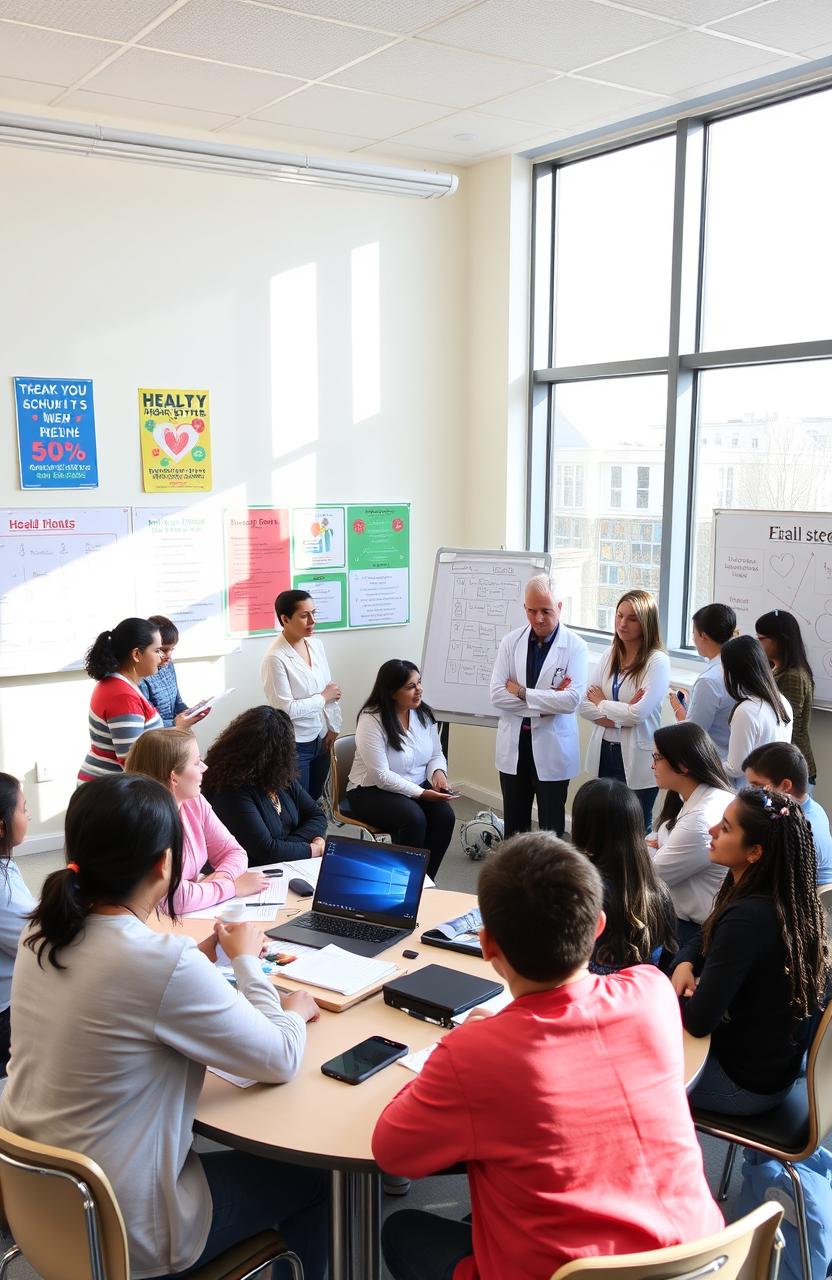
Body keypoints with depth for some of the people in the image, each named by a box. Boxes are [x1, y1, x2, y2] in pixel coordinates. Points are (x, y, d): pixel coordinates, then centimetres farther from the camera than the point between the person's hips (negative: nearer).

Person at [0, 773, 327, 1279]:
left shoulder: (43, 936, -7)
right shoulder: (164, 962, -29)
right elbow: (281, 1061, -16)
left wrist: (205, 958, 5)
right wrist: (245, 960, -2)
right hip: (119, 1233, -7)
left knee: (249, 1156, 29)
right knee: (313, 1176, 16)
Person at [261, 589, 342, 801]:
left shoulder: (316, 645, 2)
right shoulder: (276, 658, -19)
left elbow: (331, 690, 9)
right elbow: (286, 709, -22)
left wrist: (333, 727, 2)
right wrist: (323, 697, -11)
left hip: (321, 739, 6)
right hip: (293, 745, -6)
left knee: (315, 801, 17)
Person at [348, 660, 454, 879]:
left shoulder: (424, 713, 1)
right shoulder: (371, 720, -17)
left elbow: (436, 754, 12)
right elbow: (380, 775, -21)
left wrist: (438, 771, -12)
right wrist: (420, 793, -26)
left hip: (419, 787, 6)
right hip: (372, 791, -5)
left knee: (445, 816, -23)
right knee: (414, 818, -33)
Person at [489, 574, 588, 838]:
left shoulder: (575, 646, -8)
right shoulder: (510, 642, 1)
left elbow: (571, 700, -20)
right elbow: (497, 694, -8)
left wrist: (522, 693, -16)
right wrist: (545, 702, -15)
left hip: (552, 747, -3)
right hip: (514, 744, 3)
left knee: (551, 826, 9)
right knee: (514, 823, 14)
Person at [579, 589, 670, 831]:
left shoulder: (657, 661, -11)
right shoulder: (610, 656, 6)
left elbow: (639, 713, -20)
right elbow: (585, 705, 1)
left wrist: (602, 703, -4)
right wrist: (621, 717, -13)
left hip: (637, 759, -5)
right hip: (604, 753, 5)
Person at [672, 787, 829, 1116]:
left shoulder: (748, 919, -32)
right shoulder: (786, 900, -4)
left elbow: (698, 1021, -29)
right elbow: (704, 939, 11)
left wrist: (670, 991, -9)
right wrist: (685, 964, -9)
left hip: (747, 1084, -8)